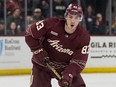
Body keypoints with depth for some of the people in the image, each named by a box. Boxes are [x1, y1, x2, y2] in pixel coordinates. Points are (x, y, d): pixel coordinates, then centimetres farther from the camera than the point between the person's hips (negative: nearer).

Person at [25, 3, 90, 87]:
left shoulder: (84, 36, -19)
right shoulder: (51, 24, -24)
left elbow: (78, 61, -20)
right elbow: (29, 34, -12)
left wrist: (68, 75, -35)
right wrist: (39, 51, -19)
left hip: (66, 67, 2)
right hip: (43, 65, -2)